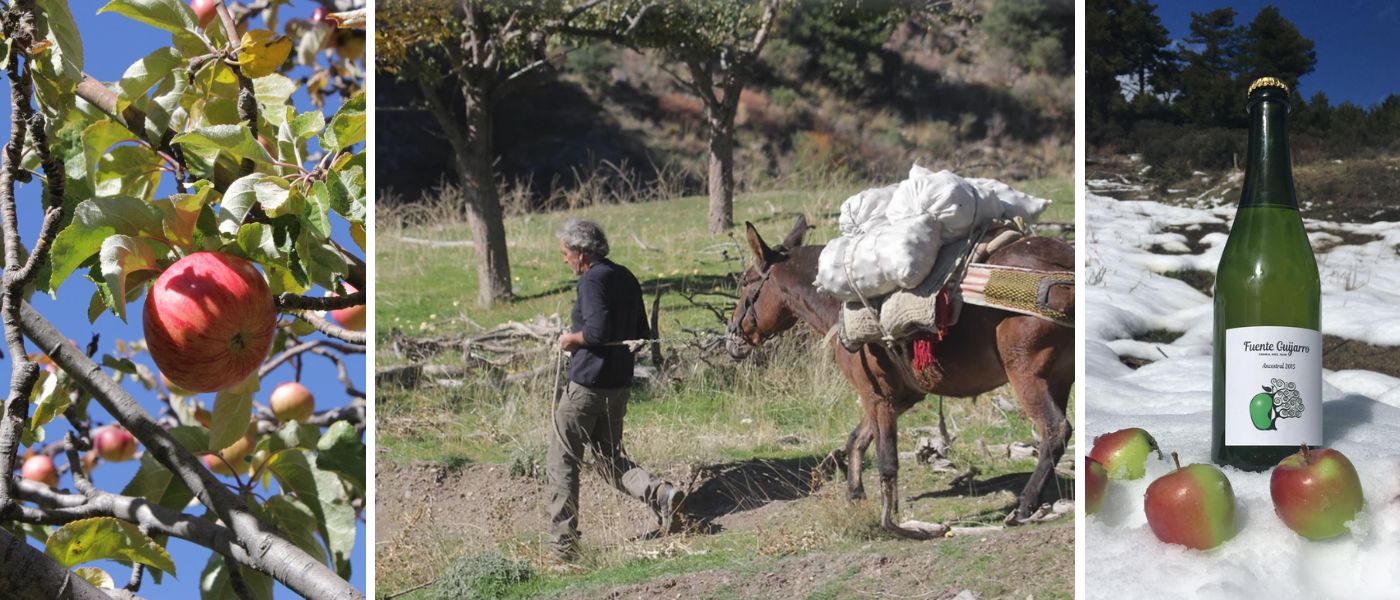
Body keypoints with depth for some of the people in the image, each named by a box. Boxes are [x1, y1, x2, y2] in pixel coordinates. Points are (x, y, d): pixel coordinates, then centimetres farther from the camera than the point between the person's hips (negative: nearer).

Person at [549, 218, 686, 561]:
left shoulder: (593, 280, -14)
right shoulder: (626, 278, 11)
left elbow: (597, 330, -26)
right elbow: (642, 336, 15)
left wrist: (573, 339, -9)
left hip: (587, 385, -8)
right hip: (620, 384, 8)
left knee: (562, 461, 3)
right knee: (610, 458, 18)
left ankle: (563, 543, 4)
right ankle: (659, 493, -6)